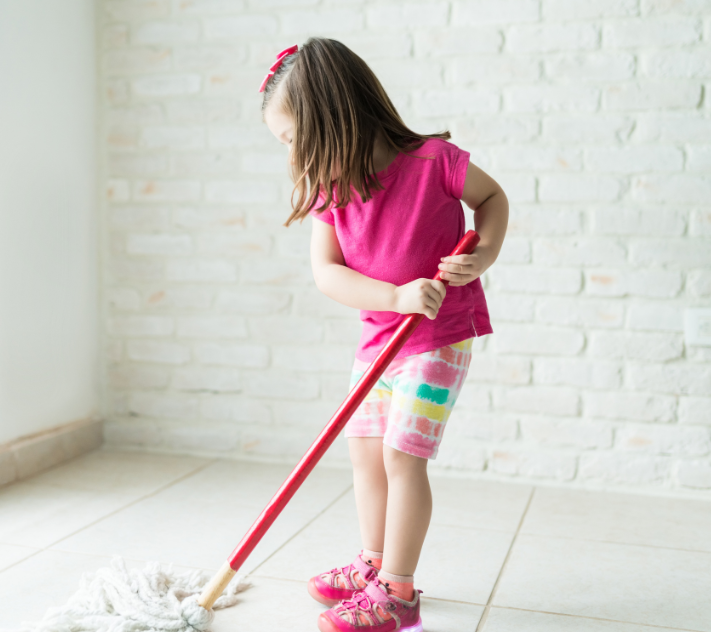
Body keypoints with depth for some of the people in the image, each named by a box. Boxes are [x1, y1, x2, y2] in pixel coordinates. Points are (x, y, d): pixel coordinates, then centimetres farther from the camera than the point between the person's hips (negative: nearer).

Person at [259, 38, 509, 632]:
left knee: (401, 454, -9)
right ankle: (375, 564, 29)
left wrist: (484, 254, -18)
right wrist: (398, 296, -26)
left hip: (441, 337, -6)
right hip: (380, 336, 7)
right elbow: (327, 272, -13)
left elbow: (492, 196, -1)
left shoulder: (433, 159, -18)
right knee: (364, 449, 11)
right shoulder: (329, 189, -4)